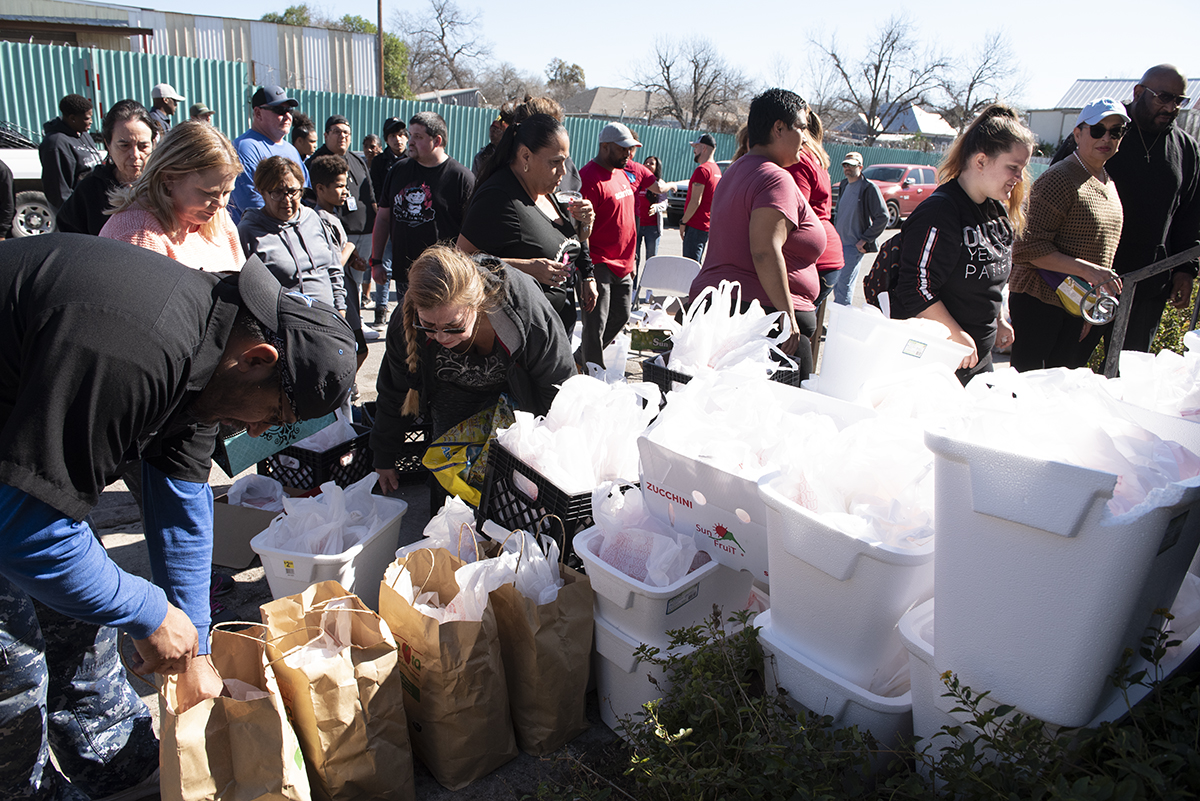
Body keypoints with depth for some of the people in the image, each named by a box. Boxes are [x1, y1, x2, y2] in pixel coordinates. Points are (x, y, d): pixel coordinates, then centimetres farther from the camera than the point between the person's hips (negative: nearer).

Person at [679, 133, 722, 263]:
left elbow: (695, 201, -20)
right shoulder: (716, 169, 15)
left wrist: (683, 221, -11)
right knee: (696, 264, 15)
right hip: (707, 225, 10)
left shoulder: (702, 170, -15)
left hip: (696, 226, -10)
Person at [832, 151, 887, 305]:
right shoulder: (843, 185, 13)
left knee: (844, 286, -11)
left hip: (854, 246, -8)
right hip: (838, 243, 8)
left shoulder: (869, 188, -10)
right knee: (835, 283, 11)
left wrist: (864, 240, -15)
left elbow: (882, 217, -12)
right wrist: (834, 233, 16)